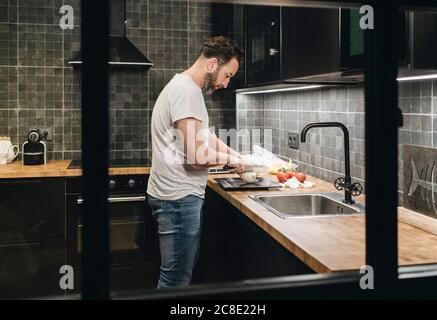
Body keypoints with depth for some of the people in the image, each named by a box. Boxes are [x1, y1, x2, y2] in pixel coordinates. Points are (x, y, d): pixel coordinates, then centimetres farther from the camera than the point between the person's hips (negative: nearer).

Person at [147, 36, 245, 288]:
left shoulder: (186, 87, 15)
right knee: (177, 278, -1)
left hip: (181, 195, 11)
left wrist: (240, 157, 17)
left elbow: (205, 136, 25)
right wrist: (230, 159, -7)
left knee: (183, 272, 20)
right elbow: (196, 155, -25)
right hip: (179, 198, -11)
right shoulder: (187, 91, -19)